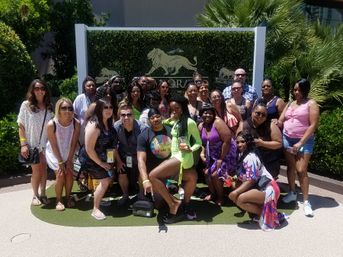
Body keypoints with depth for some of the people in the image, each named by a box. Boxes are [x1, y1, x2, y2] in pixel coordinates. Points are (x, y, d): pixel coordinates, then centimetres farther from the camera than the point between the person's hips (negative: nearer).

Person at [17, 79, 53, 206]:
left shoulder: (49, 106, 2)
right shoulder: (26, 105, -6)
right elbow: (21, 125, -5)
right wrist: (23, 144, -11)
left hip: (45, 143, 3)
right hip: (32, 143, -2)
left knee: (43, 169, 8)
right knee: (36, 170, 2)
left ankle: (42, 194, 21)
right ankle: (35, 195, 20)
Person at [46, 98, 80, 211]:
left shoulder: (76, 123, -20)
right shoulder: (51, 124, -27)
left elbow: (73, 143, -13)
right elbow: (54, 145, -19)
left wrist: (69, 160, -10)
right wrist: (60, 162, -14)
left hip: (68, 153, 3)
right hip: (54, 154, -2)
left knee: (69, 174, -3)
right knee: (60, 175, -10)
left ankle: (68, 197, 18)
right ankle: (58, 200, 8)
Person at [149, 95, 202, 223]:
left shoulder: (189, 122, -6)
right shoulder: (175, 122, 16)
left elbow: (198, 142, -3)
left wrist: (190, 149, -22)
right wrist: (170, 118, 16)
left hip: (182, 157, -9)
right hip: (175, 157, 9)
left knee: (153, 176, -17)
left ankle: (173, 203, -9)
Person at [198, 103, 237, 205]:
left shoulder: (218, 122, -24)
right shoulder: (200, 126, -2)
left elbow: (227, 140, -26)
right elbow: (203, 142, 12)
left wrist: (221, 159, -20)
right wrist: (202, 153, -7)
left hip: (226, 152, -7)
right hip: (213, 154, 7)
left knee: (215, 175, -11)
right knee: (207, 173, 4)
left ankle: (220, 197, 13)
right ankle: (213, 194, 29)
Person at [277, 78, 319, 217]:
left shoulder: (311, 104, -4)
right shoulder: (290, 104, 13)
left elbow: (313, 125, -11)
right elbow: (280, 121, 11)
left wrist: (301, 143, -15)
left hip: (304, 141, -5)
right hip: (287, 139, 5)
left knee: (301, 170, -11)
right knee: (290, 167, 10)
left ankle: (306, 201, -1)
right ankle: (292, 193, 25)